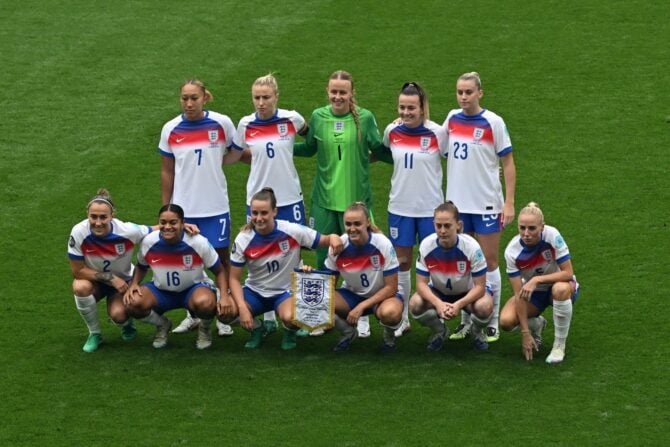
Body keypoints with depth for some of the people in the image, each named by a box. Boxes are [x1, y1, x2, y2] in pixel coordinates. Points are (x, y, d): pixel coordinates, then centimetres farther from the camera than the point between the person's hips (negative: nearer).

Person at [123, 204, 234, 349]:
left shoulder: (199, 242, -21)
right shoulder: (148, 242, -15)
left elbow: (219, 271, -9)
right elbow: (141, 267, 7)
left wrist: (224, 296, -26)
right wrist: (133, 284, -14)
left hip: (194, 288, -3)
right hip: (161, 291, 3)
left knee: (204, 303, -40)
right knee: (132, 303, -27)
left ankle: (205, 327, 2)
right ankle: (162, 324, 9)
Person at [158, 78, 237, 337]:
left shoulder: (222, 124, -6)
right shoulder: (170, 130, -2)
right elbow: (167, 171, 5)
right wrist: (165, 208, 5)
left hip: (215, 206, -1)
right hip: (183, 208, 1)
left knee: (221, 258, 4)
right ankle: (192, 315, 20)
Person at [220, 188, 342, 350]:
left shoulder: (292, 231, -17)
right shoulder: (243, 239, -13)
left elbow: (323, 241, -10)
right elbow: (234, 278, -9)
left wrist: (333, 238, -36)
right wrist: (243, 308, -24)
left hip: (286, 292, -2)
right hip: (254, 292, 2)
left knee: (291, 318, -36)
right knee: (224, 312, -25)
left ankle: (290, 333, 5)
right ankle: (256, 328, 8)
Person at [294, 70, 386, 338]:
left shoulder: (364, 118, -6)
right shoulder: (318, 117, 1)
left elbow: (379, 150, 2)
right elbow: (309, 149, 13)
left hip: (357, 198, -2)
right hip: (324, 200, 2)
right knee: (324, 257, 10)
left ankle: (362, 315, 19)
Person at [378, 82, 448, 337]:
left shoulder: (437, 133, -10)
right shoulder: (391, 131, -1)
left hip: (430, 208, -3)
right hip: (400, 207, 3)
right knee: (401, 263, 7)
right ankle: (401, 320, 16)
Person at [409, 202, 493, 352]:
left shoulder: (471, 247, -28)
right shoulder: (426, 245, -23)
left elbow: (479, 287, -24)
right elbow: (421, 283, -18)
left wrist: (458, 304, -40)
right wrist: (438, 303, -38)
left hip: (468, 293, -2)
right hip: (438, 293, 2)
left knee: (484, 307, -35)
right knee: (415, 304, -29)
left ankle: (477, 332, 4)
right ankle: (439, 332, 6)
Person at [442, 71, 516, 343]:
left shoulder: (493, 122, -9)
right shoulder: (452, 119, 4)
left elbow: (508, 163, -7)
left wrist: (509, 203, -11)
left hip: (486, 204, -4)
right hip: (457, 203, 4)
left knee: (488, 263, 3)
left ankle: (492, 323, 11)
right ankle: (466, 320, 19)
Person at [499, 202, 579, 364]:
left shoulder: (552, 235, -27)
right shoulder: (512, 251, -23)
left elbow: (567, 273, -26)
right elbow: (519, 294, -22)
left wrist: (537, 279, -38)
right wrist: (525, 333, -25)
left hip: (559, 284, -2)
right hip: (533, 293, 2)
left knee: (561, 289, -39)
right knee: (506, 321, -24)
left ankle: (559, 346, -19)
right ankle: (536, 325, 14)